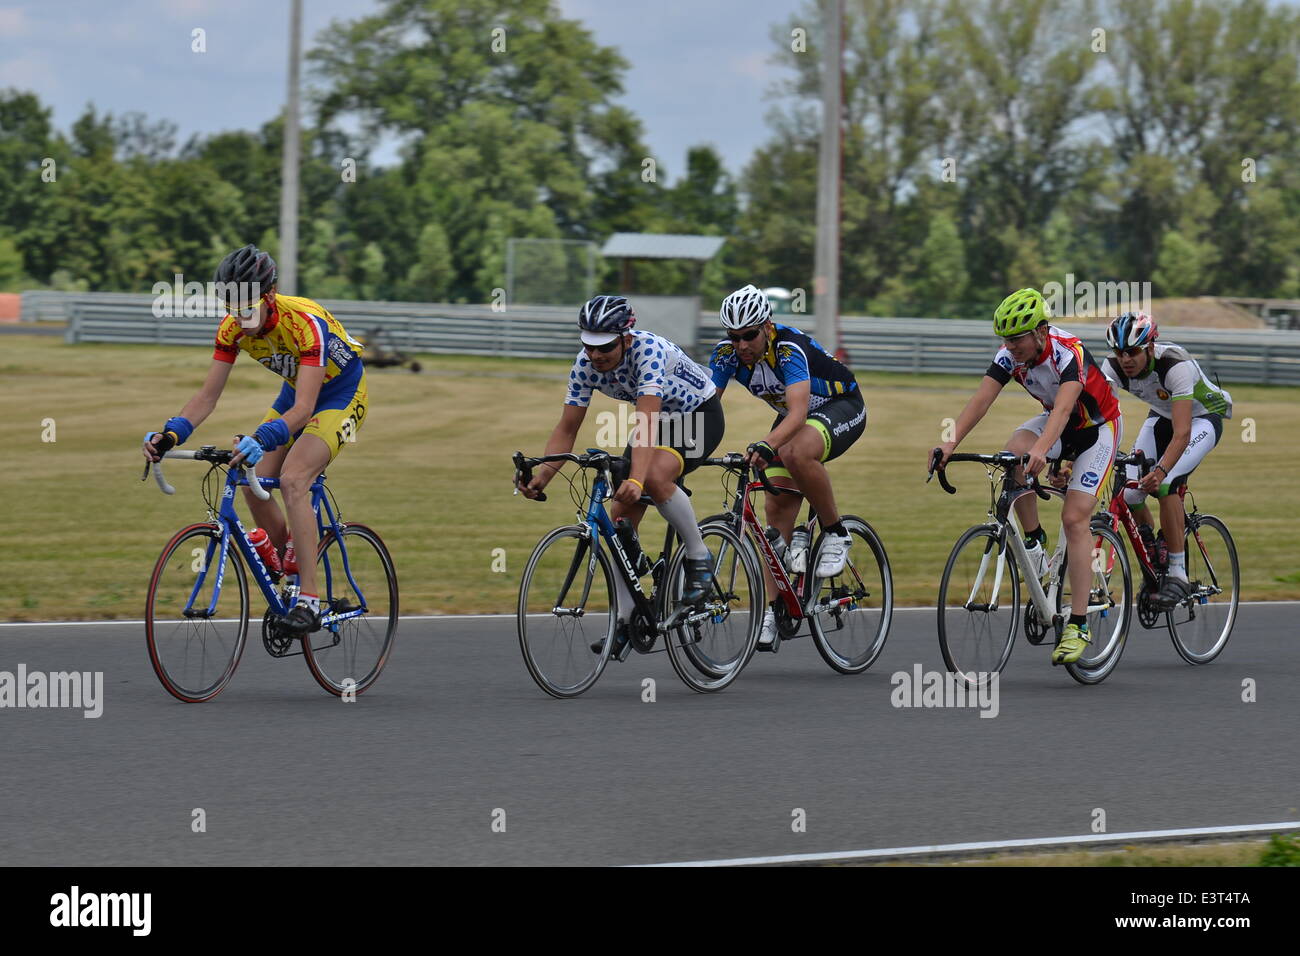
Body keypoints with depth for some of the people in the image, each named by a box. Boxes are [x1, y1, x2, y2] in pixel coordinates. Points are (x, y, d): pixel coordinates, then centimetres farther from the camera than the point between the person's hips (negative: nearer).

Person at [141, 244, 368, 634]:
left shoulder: (307, 323, -36)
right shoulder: (234, 327, -17)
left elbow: (304, 409, -41)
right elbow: (207, 396, -14)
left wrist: (262, 439, -58)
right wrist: (170, 433, -31)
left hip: (341, 394, -7)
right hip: (295, 392, 7)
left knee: (292, 480, -27)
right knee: (252, 484, -8)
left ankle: (309, 601, -26)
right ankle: (292, 563, 18)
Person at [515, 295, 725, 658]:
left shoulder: (649, 352, -35)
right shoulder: (586, 364, -17)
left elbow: (646, 425, -45)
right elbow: (566, 429, -13)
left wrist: (635, 479, -57)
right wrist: (541, 476, -29)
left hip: (700, 414, -7)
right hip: (660, 419, 7)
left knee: (655, 477, -35)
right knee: (620, 518, -5)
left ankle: (699, 559, -13)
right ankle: (625, 621, 3)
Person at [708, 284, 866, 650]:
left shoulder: (789, 348, -34)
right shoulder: (728, 351, -16)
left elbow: (798, 413, -46)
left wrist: (766, 445, -63)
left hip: (842, 408, -6)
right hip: (794, 414, 6)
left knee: (795, 452, -38)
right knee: (777, 507, -7)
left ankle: (835, 533, -16)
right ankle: (772, 610, -5)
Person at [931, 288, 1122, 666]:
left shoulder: (1068, 352, -34)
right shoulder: (1010, 355, -17)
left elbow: (1063, 407, -48)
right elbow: (981, 399, -25)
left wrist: (1040, 450, -65)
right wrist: (951, 443, -41)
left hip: (1097, 428, -5)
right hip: (1057, 425, 5)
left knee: (1075, 518, -18)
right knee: (1013, 454, -28)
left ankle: (1078, 625, -17)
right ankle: (1034, 540, -8)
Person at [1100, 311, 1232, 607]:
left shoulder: (1175, 365, -37)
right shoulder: (1114, 366, -23)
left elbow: (1182, 432, -45)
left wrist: (1161, 471, -60)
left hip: (1204, 418, -5)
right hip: (1161, 417, 5)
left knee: (1164, 484, -29)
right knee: (1128, 494, -12)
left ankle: (1178, 574, -20)